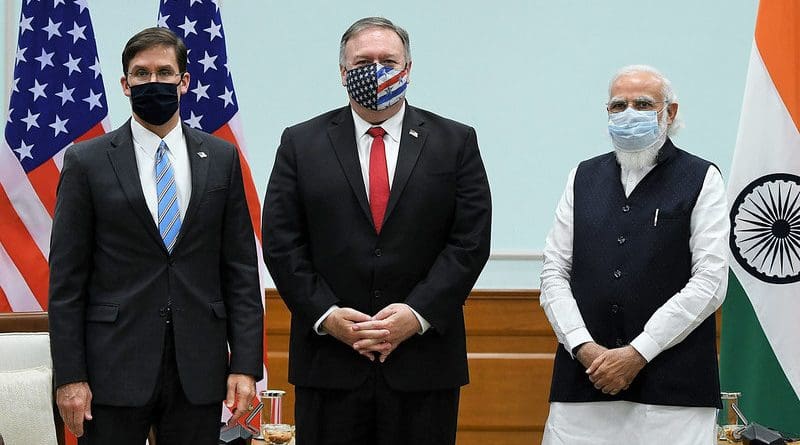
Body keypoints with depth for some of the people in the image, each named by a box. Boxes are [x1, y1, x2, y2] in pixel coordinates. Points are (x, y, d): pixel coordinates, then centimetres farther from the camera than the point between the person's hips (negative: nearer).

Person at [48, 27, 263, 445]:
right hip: (114, 368, -2)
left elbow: (240, 269, 7)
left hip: (199, 370, 2)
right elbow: (66, 279, -1)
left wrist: (245, 364, -1)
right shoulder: (86, 161, 2)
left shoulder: (221, 158, 8)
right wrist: (69, 376, -7)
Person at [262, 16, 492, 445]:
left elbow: (470, 241, 0)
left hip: (424, 361, 0)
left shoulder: (455, 143, 7)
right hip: (329, 361, 0)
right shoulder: (300, 144, 7)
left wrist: (418, 314, -11)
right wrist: (326, 315, -10)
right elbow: (281, 244, 2)